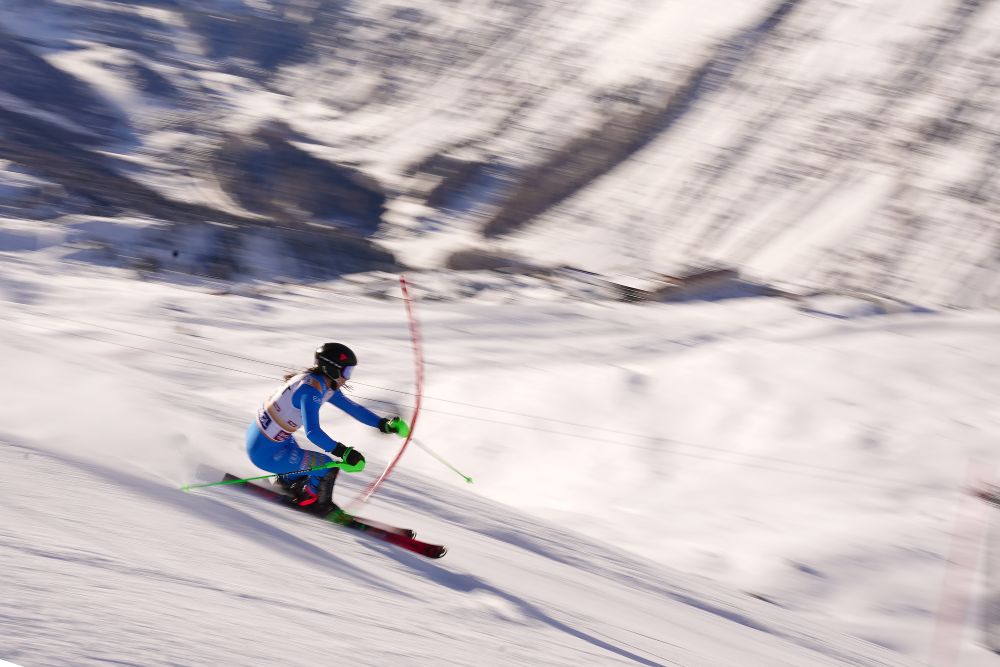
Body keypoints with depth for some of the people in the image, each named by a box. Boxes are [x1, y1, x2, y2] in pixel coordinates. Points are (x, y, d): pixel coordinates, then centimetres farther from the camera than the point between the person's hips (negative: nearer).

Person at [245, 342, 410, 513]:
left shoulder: (326, 386, 3)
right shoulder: (311, 390, -27)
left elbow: (352, 408, 11)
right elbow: (313, 432, -37)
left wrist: (384, 423, 3)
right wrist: (344, 452, -36)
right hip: (266, 452, -10)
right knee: (328, 468, -8)